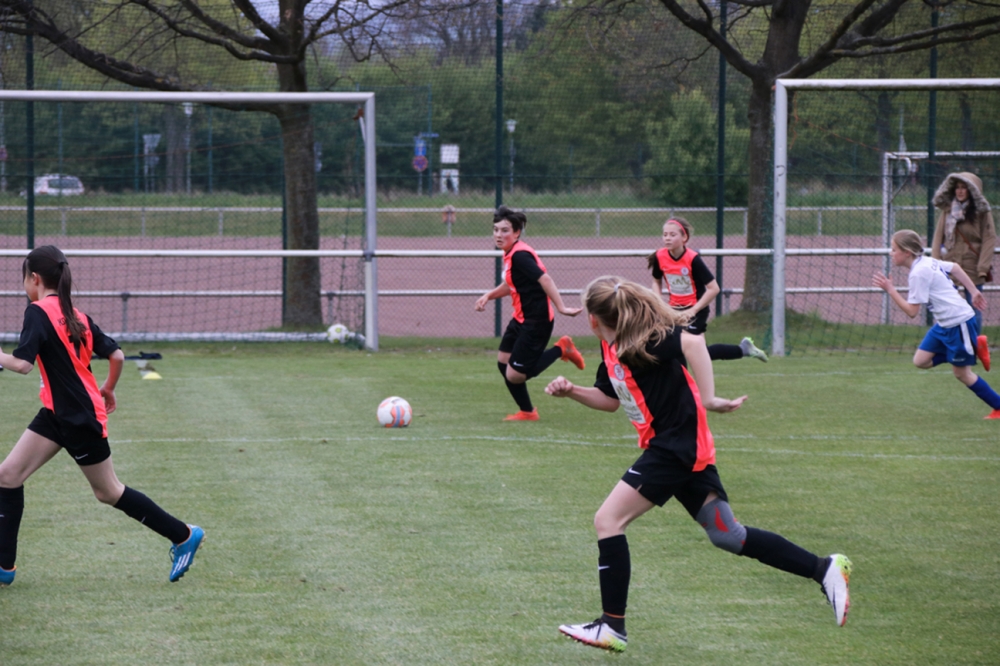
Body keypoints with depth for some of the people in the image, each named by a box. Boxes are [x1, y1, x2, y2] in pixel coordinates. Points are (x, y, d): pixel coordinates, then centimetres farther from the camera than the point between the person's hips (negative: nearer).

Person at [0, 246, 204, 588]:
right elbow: (116, 356, 8)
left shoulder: (38, 312, -15)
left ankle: (184, 536, 18)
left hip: (81, 419, -9)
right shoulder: (76, 316, 9)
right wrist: (108, 390, 24)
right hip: (57, 414, 9)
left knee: (109, 492, 6)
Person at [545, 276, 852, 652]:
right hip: (674, 448, 10)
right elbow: (611, 399, 25)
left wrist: (708, 399, -31)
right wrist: (571, 391, 11)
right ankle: (825, 570, 19)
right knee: (727, 535, 13)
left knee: (609, 520, -11)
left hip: (677, 447, -10)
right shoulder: (612, 348, 11)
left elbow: (692, 342, -29)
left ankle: (612, 627, -8)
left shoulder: (643, 339, -16)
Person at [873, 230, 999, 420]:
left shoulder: (919, 274, -21)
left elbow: (912, 311, -20)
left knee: (961, 373, 0)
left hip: (959, 322, -10)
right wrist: (973, 291, 22)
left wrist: (890, 290, -14)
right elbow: (955, 268, 19)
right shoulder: (927, 262, 7)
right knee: (920, 360, 6)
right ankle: (975, 346, 13)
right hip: (944, 324, 10)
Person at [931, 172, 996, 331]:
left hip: (972, 269, -3)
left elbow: (989, 239, -5)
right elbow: (938, 237, 8)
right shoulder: (947, 210, 7)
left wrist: (983, 267, -11)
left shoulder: (982, 212, -3)